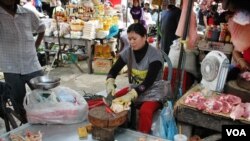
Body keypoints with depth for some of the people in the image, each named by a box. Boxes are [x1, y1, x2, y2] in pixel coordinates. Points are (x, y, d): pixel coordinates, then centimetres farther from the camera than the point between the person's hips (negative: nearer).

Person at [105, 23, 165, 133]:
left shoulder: (154, 54, -18)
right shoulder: (128, 52, -3)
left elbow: (149, 81, -24)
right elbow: (114, 70, -1)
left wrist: (130, 95, -37)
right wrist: (110, 83, -24)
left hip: (152, 93, -5)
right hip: (134, 90, 5)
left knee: (145, 111, -33)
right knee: (116, 105, -17)